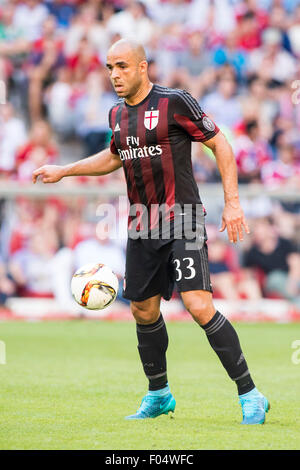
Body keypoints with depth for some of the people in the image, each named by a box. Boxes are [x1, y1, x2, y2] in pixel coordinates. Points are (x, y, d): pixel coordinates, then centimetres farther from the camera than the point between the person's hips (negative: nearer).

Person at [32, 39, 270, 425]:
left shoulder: (174, 103, -10)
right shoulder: (117, 114, 11)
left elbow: (219, 145, -5)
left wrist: (232, 202, -11)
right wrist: (63, 171, 27)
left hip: (182, 223, -7)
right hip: (142, 229, 7)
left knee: (199, 306, -18)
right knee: (143, 310, 13)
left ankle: (250, 396, -10)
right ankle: (159, 395, 31)